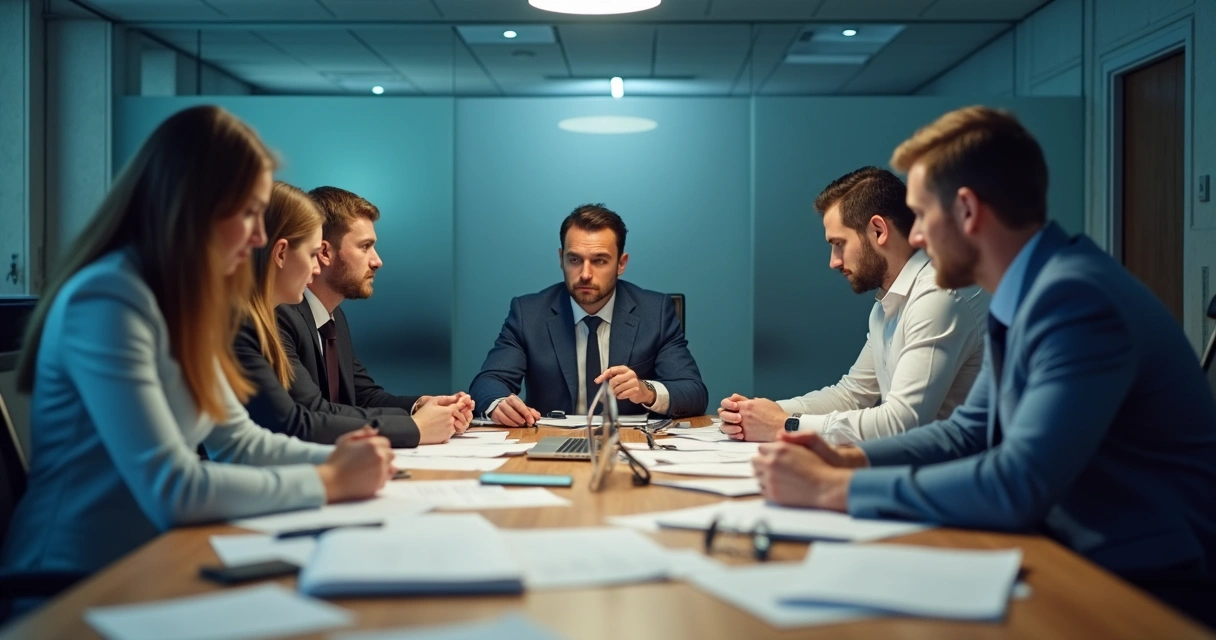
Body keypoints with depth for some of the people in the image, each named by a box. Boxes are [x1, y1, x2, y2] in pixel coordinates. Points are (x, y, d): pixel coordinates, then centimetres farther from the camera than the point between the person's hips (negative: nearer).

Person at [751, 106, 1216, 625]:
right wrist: (847, 460, 0)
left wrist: (831, 488, -23)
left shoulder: (1074, 300, -23)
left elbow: (1018, 486, -30)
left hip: (1154, 586, -8)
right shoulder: (1029, 294, 6)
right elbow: (970, 431, 15)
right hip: (1083, 555, 8)